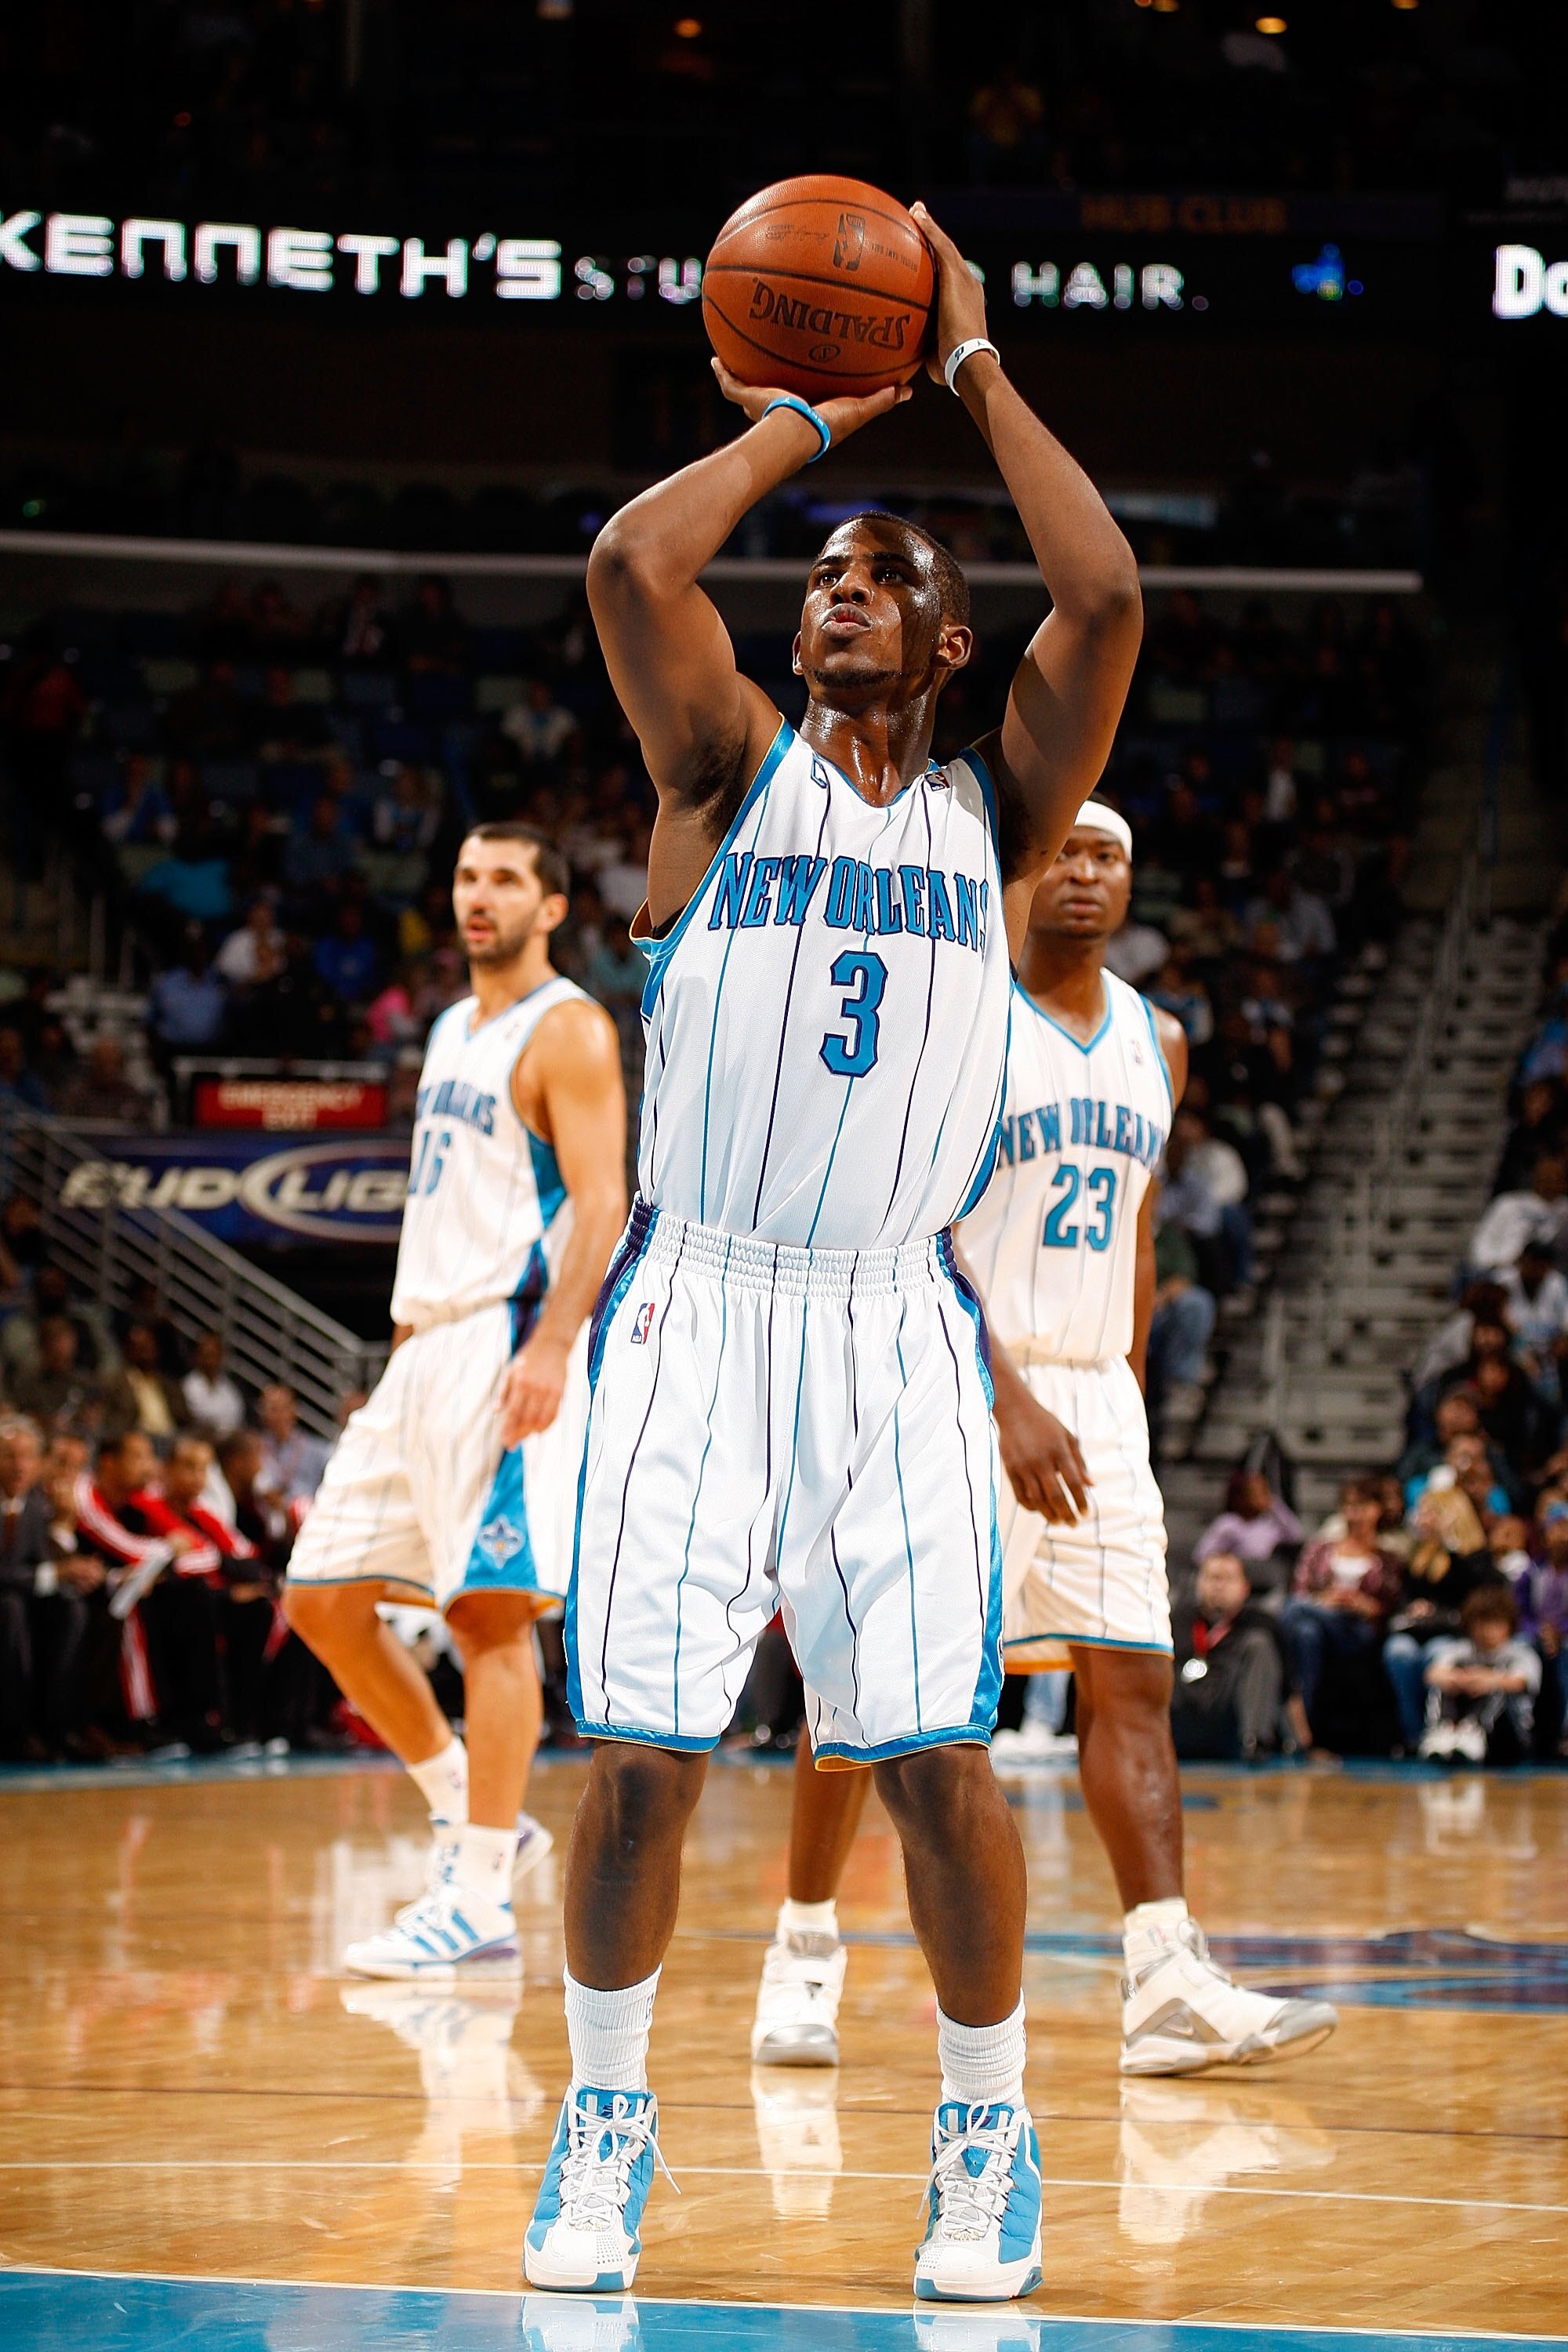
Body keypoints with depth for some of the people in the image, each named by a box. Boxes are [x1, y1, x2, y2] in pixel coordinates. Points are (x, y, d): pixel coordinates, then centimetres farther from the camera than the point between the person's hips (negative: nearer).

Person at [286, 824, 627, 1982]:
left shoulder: (568, 1031, -6)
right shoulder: (452, 1031, 20)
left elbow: (601, 1202, -15)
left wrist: (551, 1347, -26)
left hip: (513, 1342, -9)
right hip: (429, 1344, 9)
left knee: (492, 1605, -12)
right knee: (323, 1598, 7)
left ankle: (480, 1905, -12)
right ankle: (469, 1815, 17)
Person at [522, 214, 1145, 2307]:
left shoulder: (997, 805, 10)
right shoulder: (727, 766, 8)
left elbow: (1105, 598, -6)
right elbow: (631, 562, -9)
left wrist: (976, 369, 2)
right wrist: (804, 424, 3)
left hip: (895, 1316, 0)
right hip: (697, 1299, 0)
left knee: (934, 1752, -5)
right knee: (641, 1748, -3)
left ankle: (990, 2136, 11)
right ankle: (607, 2127, 13)